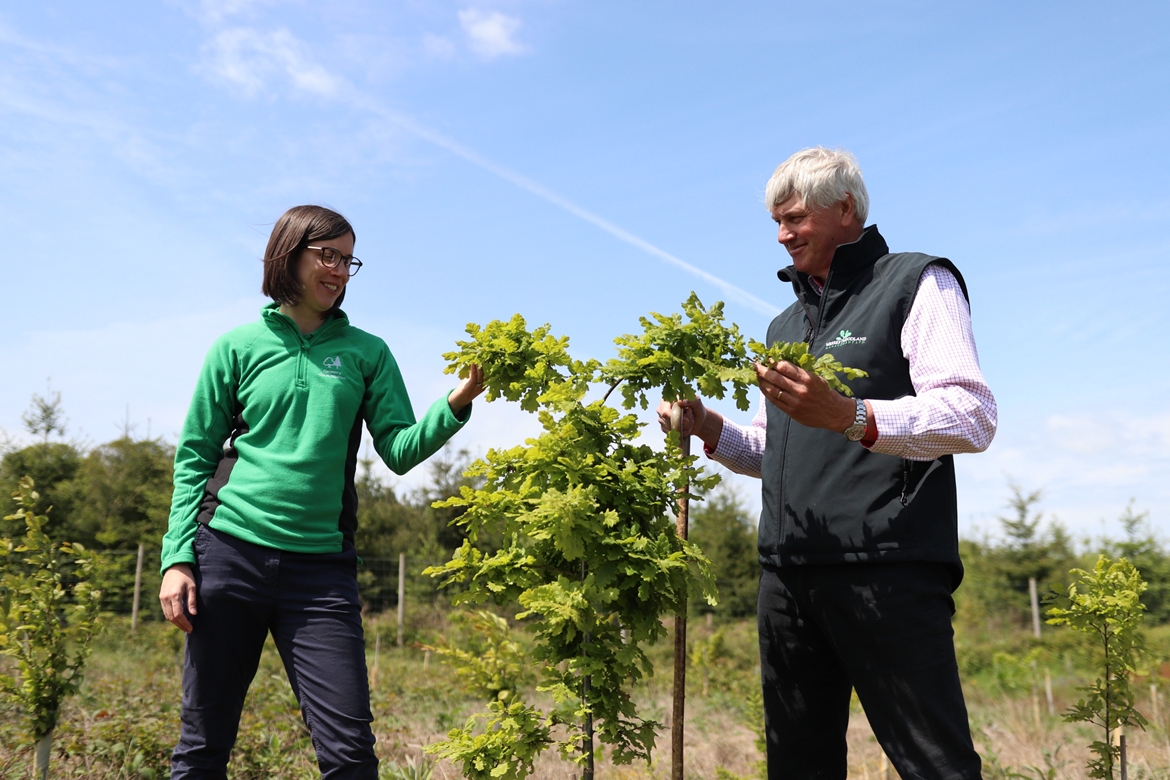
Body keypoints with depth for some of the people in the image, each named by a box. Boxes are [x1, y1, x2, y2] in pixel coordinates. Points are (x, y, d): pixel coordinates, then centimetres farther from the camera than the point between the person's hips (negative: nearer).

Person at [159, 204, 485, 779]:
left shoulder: (366, 353, 10)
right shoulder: (238, 348, 8)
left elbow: (400, 451, 2)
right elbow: (194, 457, 7)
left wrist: (455, 406, -15)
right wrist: (176, 559, -2)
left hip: (321, 565, 0)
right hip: (231, 552, 0)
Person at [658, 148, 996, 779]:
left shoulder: (919, 284, 3)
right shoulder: (785, 324, 25)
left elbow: (972, 417, -11)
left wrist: (848, 415, -25)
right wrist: (709, 429, 9)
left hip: (888, 568, -7)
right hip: (788, 573, 7)